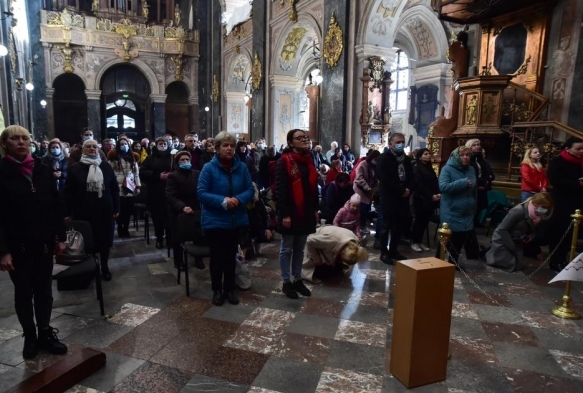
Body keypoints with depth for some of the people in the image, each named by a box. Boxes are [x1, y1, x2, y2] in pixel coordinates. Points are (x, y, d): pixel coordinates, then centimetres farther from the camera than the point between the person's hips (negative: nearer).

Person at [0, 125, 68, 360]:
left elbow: (56, 205, 5)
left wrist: (60, 237, 3)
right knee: (23, 292, 12)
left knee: (44, 290, 13)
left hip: (44, 243, 3)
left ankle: (45, 333, 27)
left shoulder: (43, 170, 3)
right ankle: (30, 337, 27)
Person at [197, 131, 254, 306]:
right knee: (217, 256, 8)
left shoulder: (242, 167, -1)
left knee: (231, 256, 15)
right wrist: (223, 201, -25)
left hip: (237, 221, 3)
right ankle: (217, 290, 26)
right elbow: (201, 193, -14)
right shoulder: (209, 168, -11)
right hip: (215, 221, -3)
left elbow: (250, 190, 1)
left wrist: (239, 199, -19)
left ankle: (229, 289, 30)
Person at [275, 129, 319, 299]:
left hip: (306, 212, 7)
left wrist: (315, 209, 10)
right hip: (291, 213, -6)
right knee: (287, 249, 7)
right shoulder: (284, 161, -11)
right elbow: (280, 190, -16)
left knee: (300, 249, 16)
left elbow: (313, 186, 14)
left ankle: (298, 280, 28)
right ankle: (287, 282, 19)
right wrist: (285, 214, -19)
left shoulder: (309, 160, 10)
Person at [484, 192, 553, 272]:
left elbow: (533, 231, 8)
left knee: (517, 266, 11)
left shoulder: (537, 215, -9)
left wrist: (531, 236, -17)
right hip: (501, 239, -8)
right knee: (510, 265, -9)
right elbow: (502, 229, -28)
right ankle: (490, 254, 13)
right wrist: (512, 247, -20)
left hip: (516, 241, 8)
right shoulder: (519, 211, -31)